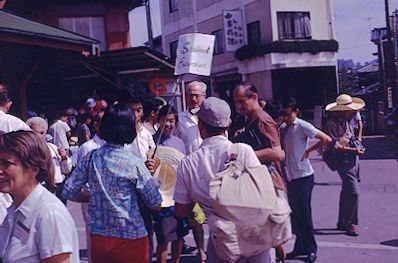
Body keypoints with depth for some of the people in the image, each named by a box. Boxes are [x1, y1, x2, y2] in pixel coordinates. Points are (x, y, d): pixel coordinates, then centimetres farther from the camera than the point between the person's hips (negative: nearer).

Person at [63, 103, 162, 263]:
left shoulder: (90, 158, -3)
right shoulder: (133, 163, -13)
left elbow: (69, 192, 2)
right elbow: (156, 205, -9)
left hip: (98, 237, 3)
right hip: (130, 237, -3)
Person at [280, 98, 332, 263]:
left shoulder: (302, 126, -12)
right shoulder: (282, 128, 9)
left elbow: (326, 139, -16)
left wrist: (308, 151, -10)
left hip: (303, 176, -7)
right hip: (290, 176, 7)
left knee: (304, 213, -3)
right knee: (295, 214, 12)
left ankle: (311, 249, 8)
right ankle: (300, 247, 22)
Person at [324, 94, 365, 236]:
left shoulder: (346, 122, 13)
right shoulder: (332, 124, -15)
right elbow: (335, 147, -20)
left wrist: (357, 147, 8)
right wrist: (353, 150, -20)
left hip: (353, 160, 9)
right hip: (343, 161, -9)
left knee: (347, 192, 15)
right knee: (354, 192, -13)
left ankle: (342, 222, 25)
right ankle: (350, 224, -3)